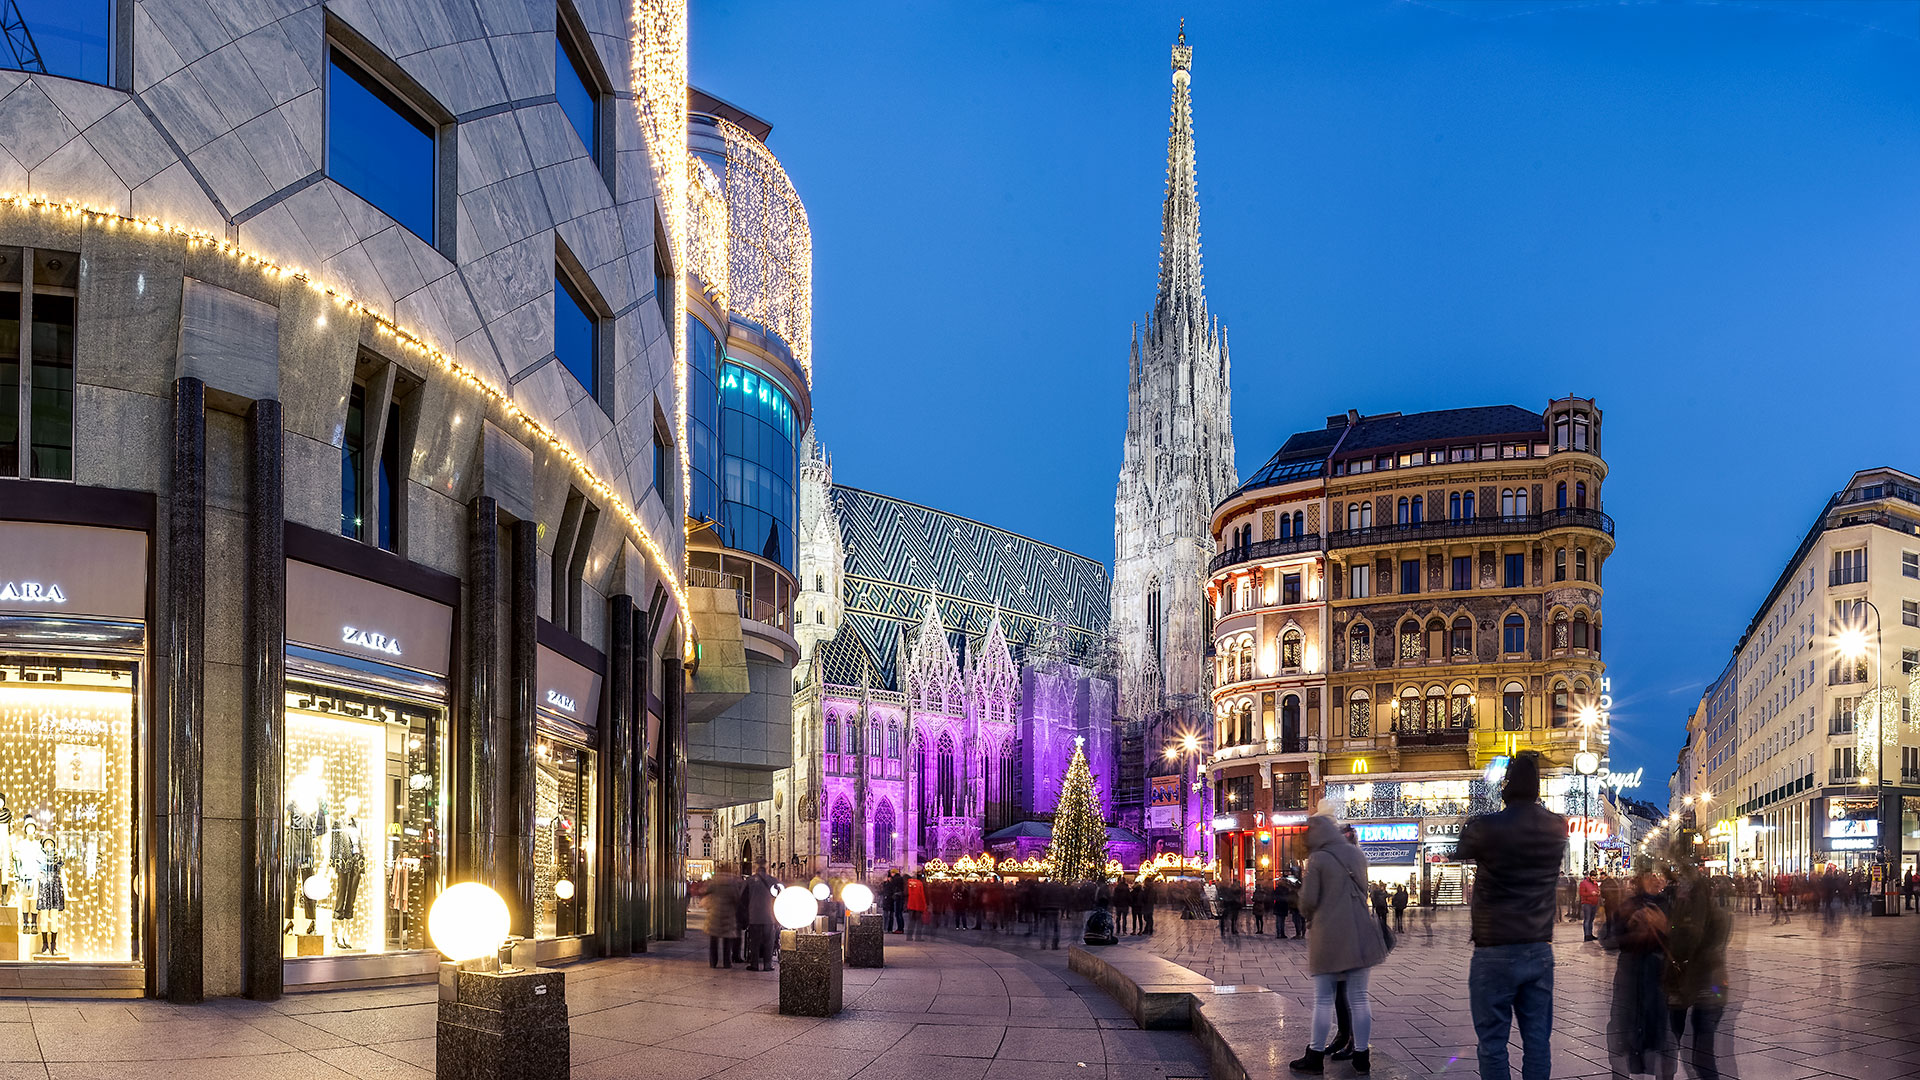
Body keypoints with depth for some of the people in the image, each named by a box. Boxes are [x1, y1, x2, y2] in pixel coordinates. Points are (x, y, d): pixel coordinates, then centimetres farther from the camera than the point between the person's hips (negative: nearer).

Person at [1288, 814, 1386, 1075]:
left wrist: (1310, 916, 11)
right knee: (1359, 997, 8)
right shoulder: (1356, 854, 8)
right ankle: (1362, 1056, 11)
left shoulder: (1317, 860, -9)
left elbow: (1308, 900, -10)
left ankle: (1315, 1056, 8)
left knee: (1323, 999, 3)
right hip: (1360, 934, 5)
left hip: (1328, 936, -5)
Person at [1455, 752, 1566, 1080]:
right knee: (1537, 1038, 9)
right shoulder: (1558, 828, -1)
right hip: (1540, 950, 4)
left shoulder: (1485, 827, -14)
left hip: (1494, 953, -4)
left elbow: (1460, 850, 6)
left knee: (1493, 1042, 2)